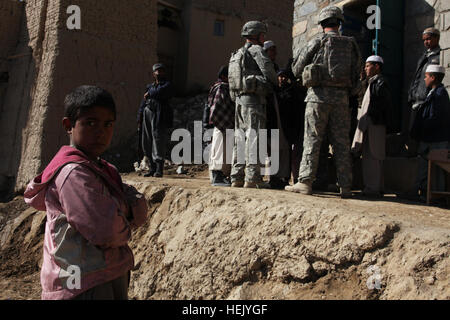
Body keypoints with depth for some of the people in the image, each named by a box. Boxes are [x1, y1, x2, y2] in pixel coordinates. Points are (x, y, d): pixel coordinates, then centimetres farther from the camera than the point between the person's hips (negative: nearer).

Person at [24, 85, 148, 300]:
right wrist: (125, 225, -7)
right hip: (85, 288, -9)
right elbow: (106, 232, -26)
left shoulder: (102, 169, 10)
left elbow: (140, 211, 4)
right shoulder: (73, 173, -20)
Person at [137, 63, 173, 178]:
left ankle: (159, 169, -9)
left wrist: (149, 94, 3)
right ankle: (152, 168, 14)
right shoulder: (150, 86, 24)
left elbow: (160, 92, -15)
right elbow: (143, 103, 22)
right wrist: (139, 117, 12)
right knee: (146, 142, 6)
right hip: (147, 114, 7)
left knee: (158, 140, -11)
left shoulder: (167, 85, 5)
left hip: (159, 115, -7)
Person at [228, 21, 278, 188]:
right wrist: (275, 85, 5)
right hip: (254, 99, -8)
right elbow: (268, 70, -13)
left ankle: (237, 177, 7)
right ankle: (252, 177, -13)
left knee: (240, 138, 7)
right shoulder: (256, 50, -2)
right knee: (254, 137, -10)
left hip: (239, 99, 8)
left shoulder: (237, 54, 24)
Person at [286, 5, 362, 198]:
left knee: (312, 140, -2)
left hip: (319, 95, -3)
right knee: (341, 143, 5)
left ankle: (305, 182, -7)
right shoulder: (351, 45, 13)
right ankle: (345, 186, 5)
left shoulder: (317, 42, 2)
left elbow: (296, 70, 6)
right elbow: (356, 75, 12)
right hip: (341, 98, 3)